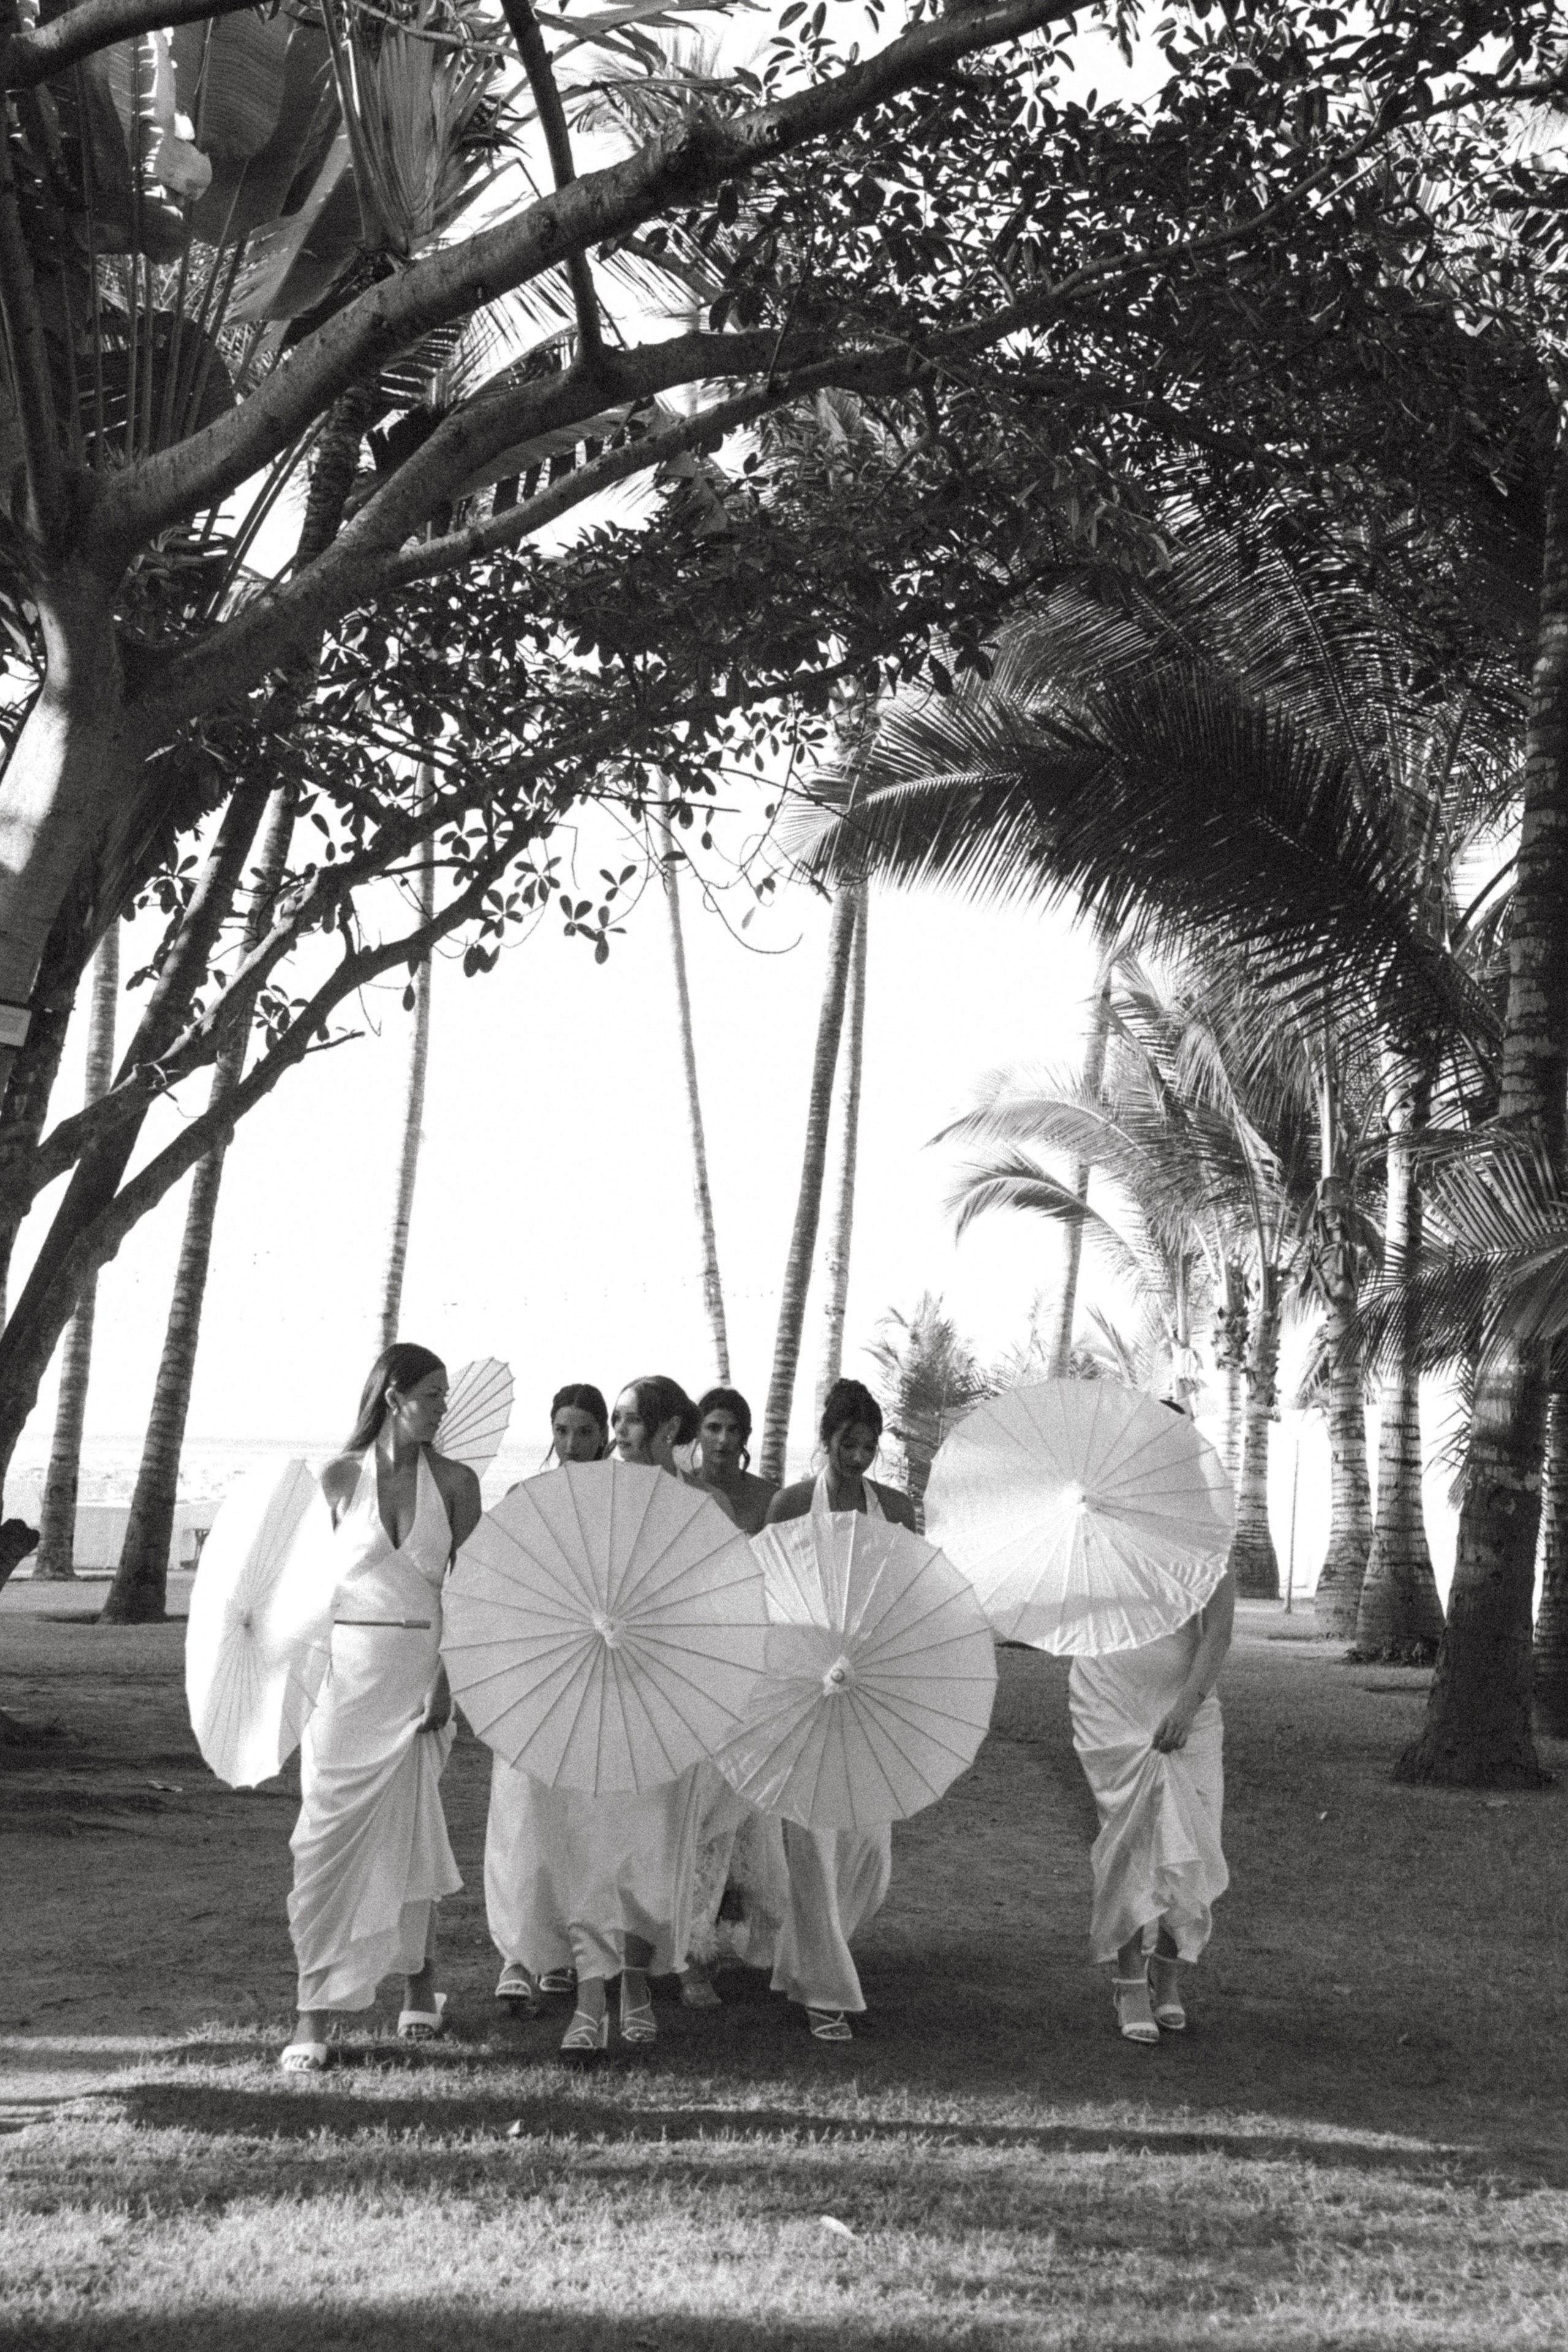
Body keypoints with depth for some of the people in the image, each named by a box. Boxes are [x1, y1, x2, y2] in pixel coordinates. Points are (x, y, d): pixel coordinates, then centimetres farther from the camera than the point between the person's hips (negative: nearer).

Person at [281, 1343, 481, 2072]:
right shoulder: (339, 1478, 3)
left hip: (421, 1673, 0)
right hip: (349, 1671, 0)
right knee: (329, 1831, -4)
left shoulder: (454, 1482, 4)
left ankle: (419, 1983, 26)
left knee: (407, 1829, 4)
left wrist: (450, 1677, -8)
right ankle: (315, 2012, 0)